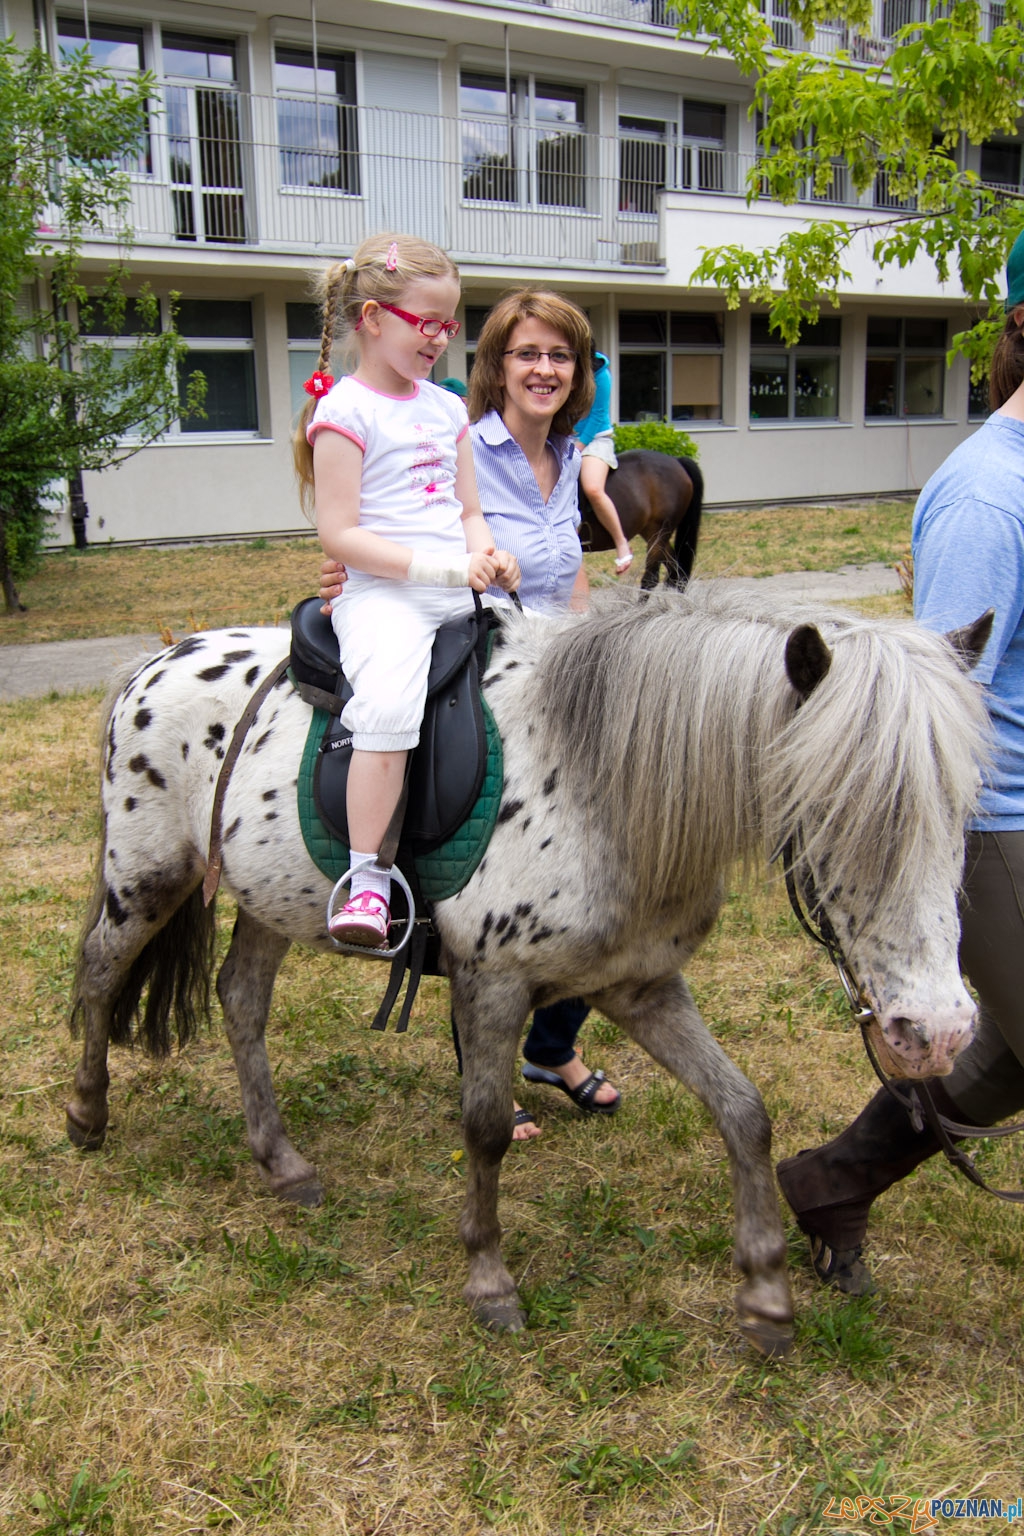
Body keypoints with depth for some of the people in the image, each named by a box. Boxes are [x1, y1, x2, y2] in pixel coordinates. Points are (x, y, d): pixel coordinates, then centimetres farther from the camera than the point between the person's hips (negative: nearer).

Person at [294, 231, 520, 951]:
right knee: (388, 703, -34)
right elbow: (339, 533, -11)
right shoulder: (345, 410, -4)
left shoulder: (449, 409, 18)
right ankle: (367, 876, -26)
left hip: (462, 592, 7)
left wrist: (488, 556, -1)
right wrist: (439, 567, -17)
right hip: (383, 593, -7)